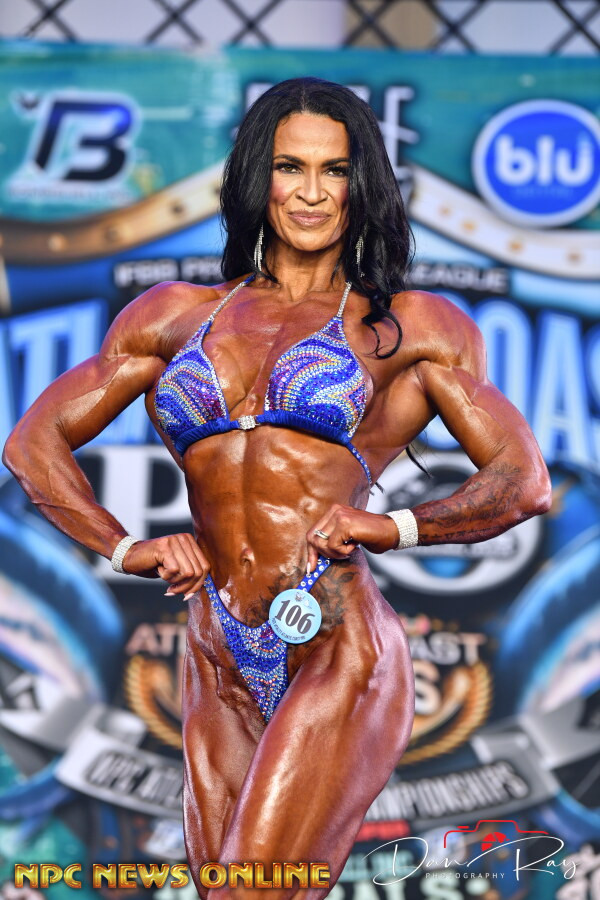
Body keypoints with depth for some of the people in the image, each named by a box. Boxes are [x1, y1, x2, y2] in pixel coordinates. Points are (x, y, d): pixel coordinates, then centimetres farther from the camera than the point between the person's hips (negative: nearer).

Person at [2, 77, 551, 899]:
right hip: (219, 668, 4)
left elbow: (525, 482, 6)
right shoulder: (176, 317, 16)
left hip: (337, 654, -4)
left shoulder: (408, 328, 9)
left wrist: (396, 526, -10)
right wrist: (124, 548, 3)